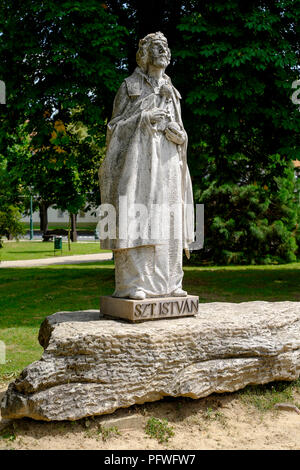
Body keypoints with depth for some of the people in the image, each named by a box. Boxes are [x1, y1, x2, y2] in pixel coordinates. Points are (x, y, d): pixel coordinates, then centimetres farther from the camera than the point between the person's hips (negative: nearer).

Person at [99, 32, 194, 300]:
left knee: (167, 224, 1)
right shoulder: (129, 87, 6)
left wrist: (176, 132, -5)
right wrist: (144, 118, -13)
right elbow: (115, 126, 0)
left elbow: (181, 136, 19)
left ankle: (168, 282, 7)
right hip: (137, 160, -5)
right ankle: (132, 283, -7)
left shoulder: (171, 92, 19)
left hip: (166, 164, 5)